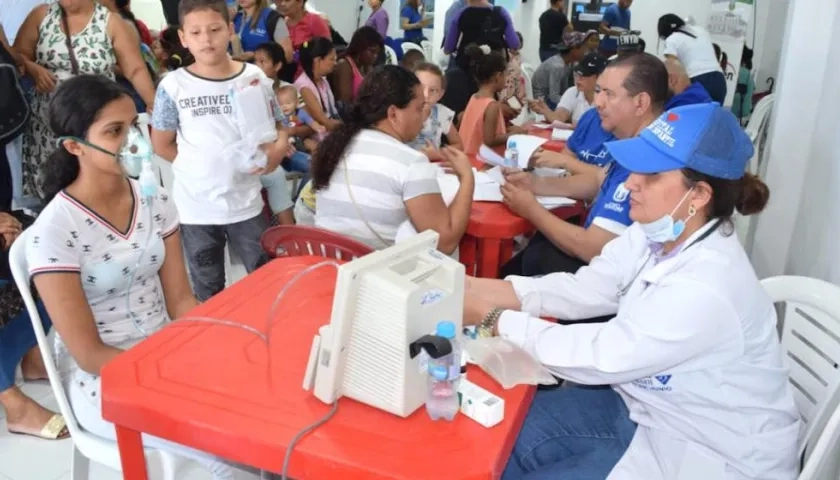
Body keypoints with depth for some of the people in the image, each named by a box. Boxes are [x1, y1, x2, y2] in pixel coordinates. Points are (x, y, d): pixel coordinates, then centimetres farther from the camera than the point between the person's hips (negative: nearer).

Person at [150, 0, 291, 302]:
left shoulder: (254, 77, -5)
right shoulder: (173, 86, -7)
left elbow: (277, 129, 0)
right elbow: (162, 145, 2)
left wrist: (277, 150, -20)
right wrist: (200, 166, -2)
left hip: (246, 202, 1)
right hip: (197, 207, -1)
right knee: (209, 293, 17)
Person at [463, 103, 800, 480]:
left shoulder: (704, 290, -34)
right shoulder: (655, 235, -7)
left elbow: (599, 356, -29)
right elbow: (584, 289, -7)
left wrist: (494, 319, -23)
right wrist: (482, 290, -17)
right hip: (648, 407, 8)